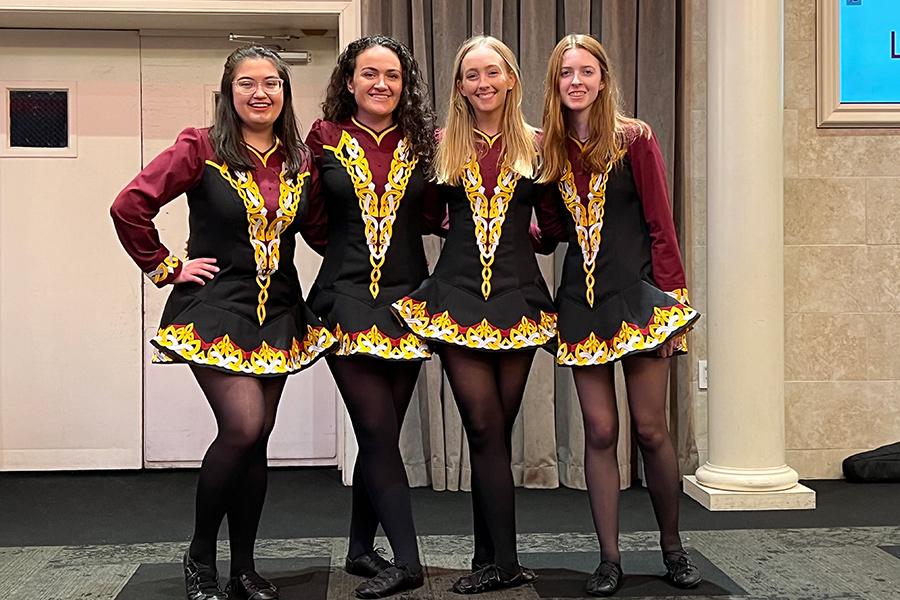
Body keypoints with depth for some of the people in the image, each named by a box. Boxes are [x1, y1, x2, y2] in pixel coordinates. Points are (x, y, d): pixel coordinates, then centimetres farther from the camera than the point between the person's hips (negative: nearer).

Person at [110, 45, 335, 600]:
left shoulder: (301, 159, 7)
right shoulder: (202, 148, -6)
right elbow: (130, 206, -9)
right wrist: (166, 267, -6)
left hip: (278, 314, 5)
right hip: (215, 309, -4)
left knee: (256, 440, 6)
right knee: (243, 425, -17)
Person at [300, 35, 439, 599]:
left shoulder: (423, 144, 7)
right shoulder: (325, 140, 3)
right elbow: (314, 223, 10)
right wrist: (348, 252, 2)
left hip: (406, 298, 3)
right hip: (346, 298, -2)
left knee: (381, 431, 7)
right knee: (379, 430, -9)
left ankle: (362, 548, 23)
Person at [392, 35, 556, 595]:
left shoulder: (535, 144, 6)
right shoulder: (444, 145, 7)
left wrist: (534, 229, -3)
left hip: (517, 293, 0)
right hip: (457, 292, 0)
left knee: (494, 431, 4)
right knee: (486, 429, -4)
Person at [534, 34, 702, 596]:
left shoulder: (635, 140, -3)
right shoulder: (551, 150, 7)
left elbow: (661, 227, -4)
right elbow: (554, 231, 9)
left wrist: (674, 301, -8)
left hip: (638, 296, -3)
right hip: (581, 302, 3)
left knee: (651, 429, 0)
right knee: (600, 432, 3)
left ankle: (673, 547, 20)